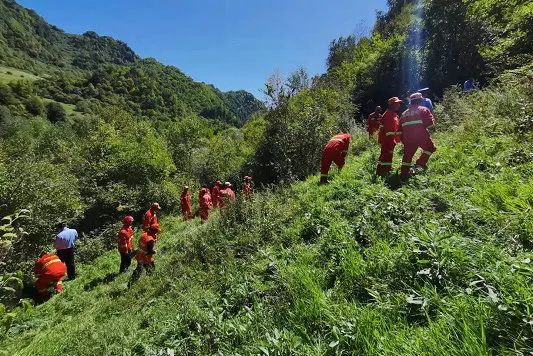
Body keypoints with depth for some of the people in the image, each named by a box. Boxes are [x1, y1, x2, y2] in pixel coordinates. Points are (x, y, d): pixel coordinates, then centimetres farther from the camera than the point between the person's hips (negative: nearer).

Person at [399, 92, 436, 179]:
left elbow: (400, 127, 15)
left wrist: (403, 139, 21)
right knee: (430, 148, 18)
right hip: (421, 135, -4)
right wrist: (423, 125, 15)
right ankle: (420, 163, 9)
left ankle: (404, 173, 9)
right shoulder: (423, 109, 3)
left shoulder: (404, 113, 16)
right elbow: (430, 122, -6)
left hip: (408, 137, 4)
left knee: (408, 154, 9)